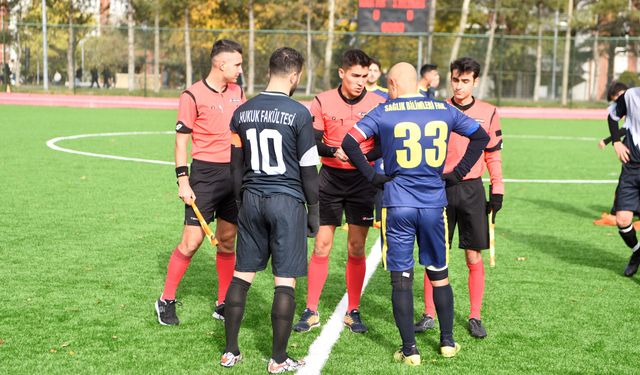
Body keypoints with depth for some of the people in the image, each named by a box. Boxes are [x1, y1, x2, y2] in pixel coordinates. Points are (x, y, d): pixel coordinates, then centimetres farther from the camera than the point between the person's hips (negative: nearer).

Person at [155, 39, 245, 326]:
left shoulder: (237, 92, 10)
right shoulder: (193, 95, -9)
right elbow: (181, 141, -8)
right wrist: (183, 182, -13)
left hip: (235, 173, 6)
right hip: (205, 174, -6)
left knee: (227, 240, 8)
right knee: (191, 241, -5)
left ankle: (223, 305, 18)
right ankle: (166, 300, 11)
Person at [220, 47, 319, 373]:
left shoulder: (242, 112, 6)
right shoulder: (299, 114, -9)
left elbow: (236, 165, 12)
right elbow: (308, 169, -6)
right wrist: (314, 211, 4)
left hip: (251, 199, 5)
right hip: (287, 201, -5)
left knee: (242, 275, 12)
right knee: (285, 281, 2)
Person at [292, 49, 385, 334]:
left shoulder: (378, 103, -3)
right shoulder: (323, 102, -1)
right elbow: (313, 143, -4)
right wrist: (335, 151, -24)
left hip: (363, 180, 0)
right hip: (330, 179, 0)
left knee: (356, 249, 3)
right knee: (321, 246, 1)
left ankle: (353, 311, 16)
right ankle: (311, 312, 11)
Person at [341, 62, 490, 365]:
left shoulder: (383, 113, -4)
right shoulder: (444, 111, 5)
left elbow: (350, 143, -11)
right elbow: (481, 136, 13)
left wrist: (372, 176, -3)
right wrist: (457, 173, 14)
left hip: (397, 205, -2)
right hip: (434, 204, 3)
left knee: (401, 279, 5)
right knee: (439, 275, 17)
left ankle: (410, 350, 8)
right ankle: (447, 342, 26)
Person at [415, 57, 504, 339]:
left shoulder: (488, 112, 3)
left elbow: (493, 155, 7)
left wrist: (497, 191, 1)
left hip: (472, 190, 0)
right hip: (440, 188, 0)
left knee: (474, 257, 3)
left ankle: (475, 317, 14)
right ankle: (429, 315, 12)